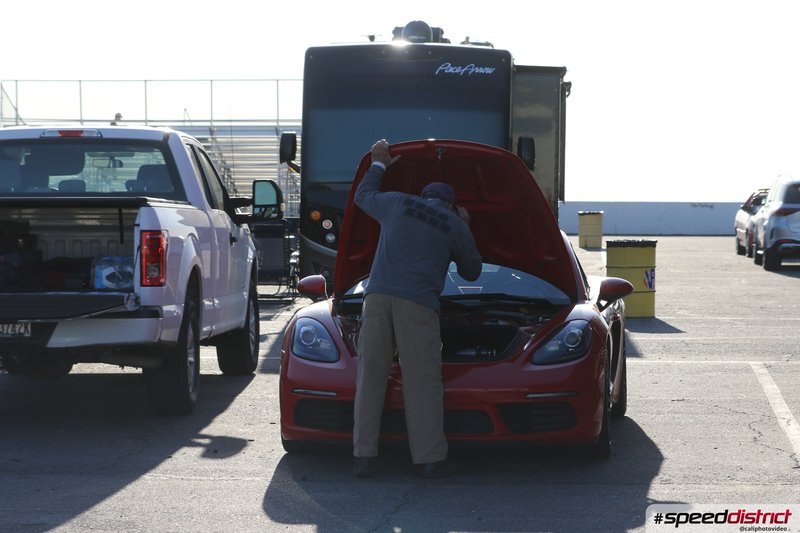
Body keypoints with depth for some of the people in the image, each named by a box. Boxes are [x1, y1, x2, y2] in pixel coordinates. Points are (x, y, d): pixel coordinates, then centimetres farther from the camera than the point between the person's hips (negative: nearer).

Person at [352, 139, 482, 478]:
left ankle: (364, 456, 4)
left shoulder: (397, 203, 21)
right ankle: (430, 458, 2)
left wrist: (378, 164, 52)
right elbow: (471, 271, 28)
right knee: (422, 380, 1)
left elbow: (363, 196, 40)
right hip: (417, 302, -2)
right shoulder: (455, 225, 16)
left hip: (377, 295, 2)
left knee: (371, 376, 5)